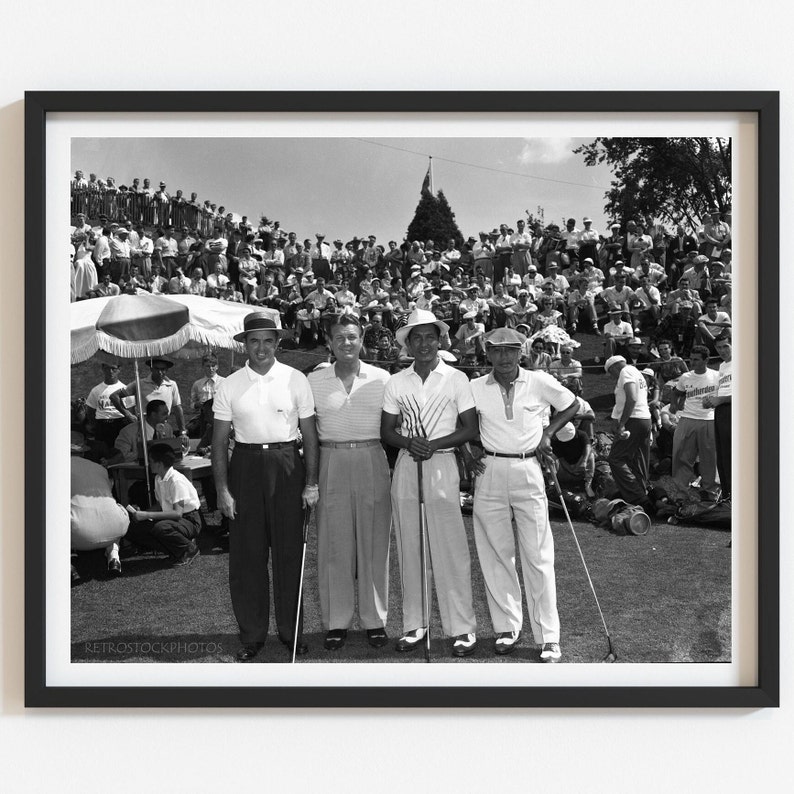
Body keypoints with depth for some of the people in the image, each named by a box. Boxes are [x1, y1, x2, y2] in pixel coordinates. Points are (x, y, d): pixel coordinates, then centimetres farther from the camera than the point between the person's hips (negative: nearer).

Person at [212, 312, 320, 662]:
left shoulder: (295, 380, 1)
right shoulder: (229, 386, 2)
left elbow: (310, 434, 4)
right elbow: (219, 441, 4)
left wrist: (311, 482, -1)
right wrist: (222, 489, -3)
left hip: (287, 466, 0)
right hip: (245, 466, 1)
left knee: (289, 551, 5)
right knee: (246, 554, 4)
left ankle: (290, 630, 21)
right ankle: (251, 634, 18)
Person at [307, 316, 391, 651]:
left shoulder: (381, 379, 4)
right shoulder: (314, 381, 5)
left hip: (372, 463, 0)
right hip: (331, 463, 0)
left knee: (374, 544, 5)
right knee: (333, 545, 3)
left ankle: (375, 619, 16)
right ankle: (336, 621, 14)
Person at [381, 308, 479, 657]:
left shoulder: (456, 379, 2)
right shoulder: (396, 382, 8)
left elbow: (470, 428, 0)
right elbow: (386, 431, 9)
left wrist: (434, 444, -13)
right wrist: (409, 443, -11)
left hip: (442, 465, -3)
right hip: (405, 467, 3)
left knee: (451, 550, -3)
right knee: (409, 550, 6)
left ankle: (463, 628, 4)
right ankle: (414, 624, 16)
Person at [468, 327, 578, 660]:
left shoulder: (540, 383, -2)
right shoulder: (475, 388, 1)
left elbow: (570, 405, 15)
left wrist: (548, 433, 2)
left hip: (528, 470, -1)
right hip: (490, 471, 2)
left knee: (538, 556, -1)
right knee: (495, 554, 6)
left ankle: (548, 637, 5)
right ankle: (506, 627, 19)